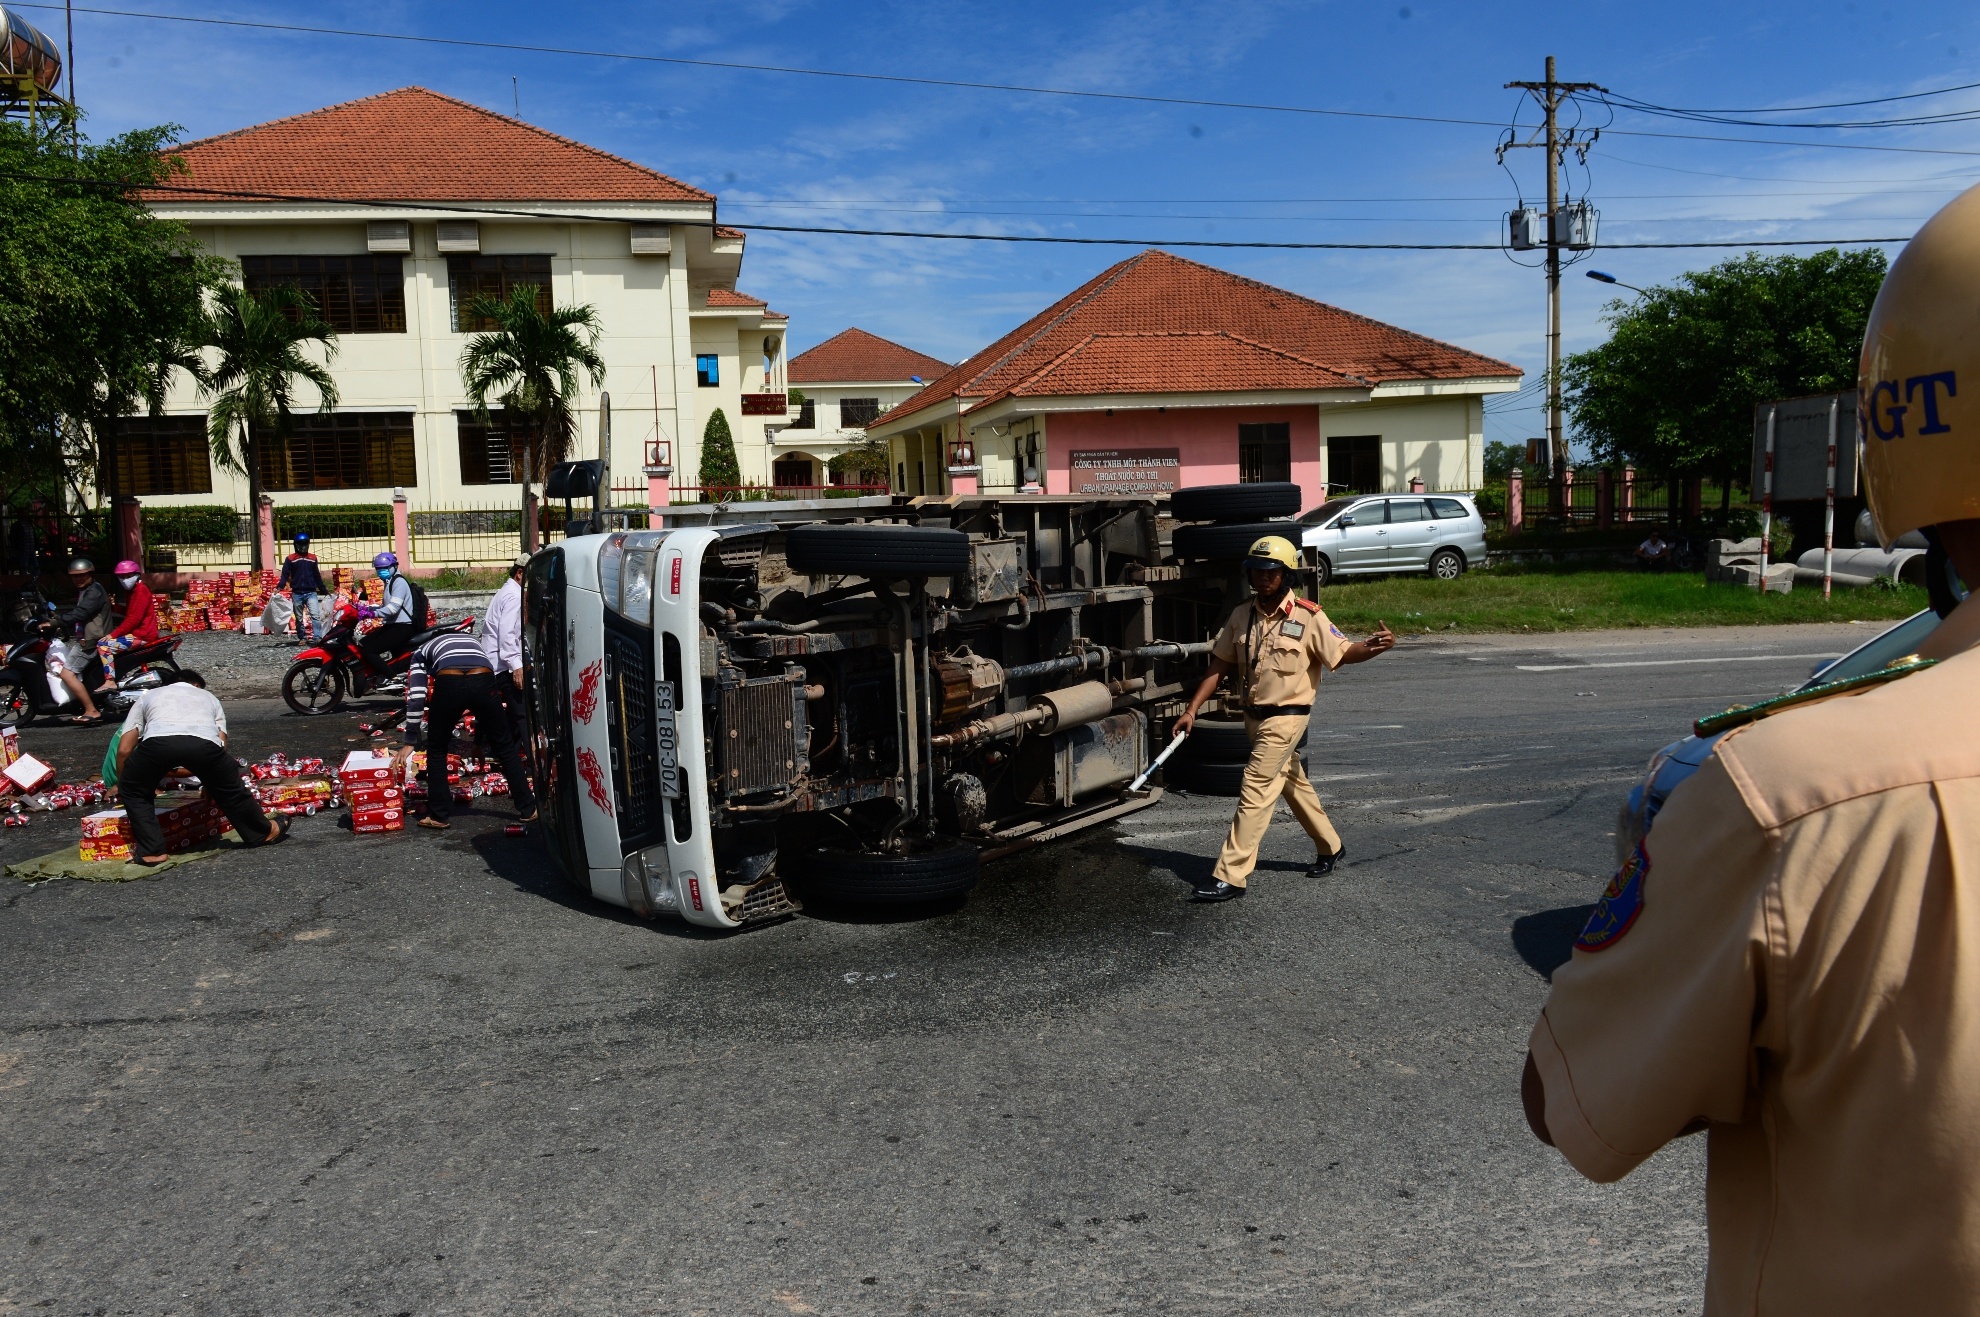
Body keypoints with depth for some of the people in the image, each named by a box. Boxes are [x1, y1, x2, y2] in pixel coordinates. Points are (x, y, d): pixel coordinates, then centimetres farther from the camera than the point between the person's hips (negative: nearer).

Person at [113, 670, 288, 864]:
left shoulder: (148, 696, 40)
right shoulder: (208, 697, 42)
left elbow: (124, 750, 31)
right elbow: (221, 746, 32)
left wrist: (121, 785, 47)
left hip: (157, 741, -1)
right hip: (205, 742, 1)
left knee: (134, 790, 28)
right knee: (230, 788, 29)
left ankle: (151, 851, 22)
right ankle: (264, 832, 44)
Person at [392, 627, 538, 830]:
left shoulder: (422, 652, 32)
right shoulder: (474, 642, 42)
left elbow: (416, 698, 18)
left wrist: (410, 741, 21)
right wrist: (481, 731, 49)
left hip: (449, 682, -2)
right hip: (483, 680, 2)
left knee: (436, 749, 20)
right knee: (504, 746, 18)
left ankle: (438, 816, 21)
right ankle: (529, 809, 22)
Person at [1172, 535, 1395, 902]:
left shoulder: (1308, 618, -13)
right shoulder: (1242, 616, 2)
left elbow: (1343, 652, -7)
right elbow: (1219, 665, 5)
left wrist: (1375, 647, -29)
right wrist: (1191, 710, 0)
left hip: (1286, 718, -6)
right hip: (1254, 717, 6)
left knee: (1255, 792, -11)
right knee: (1293, 784, 21)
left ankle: (1230, 876, -9)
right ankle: (1329, 846, 43)